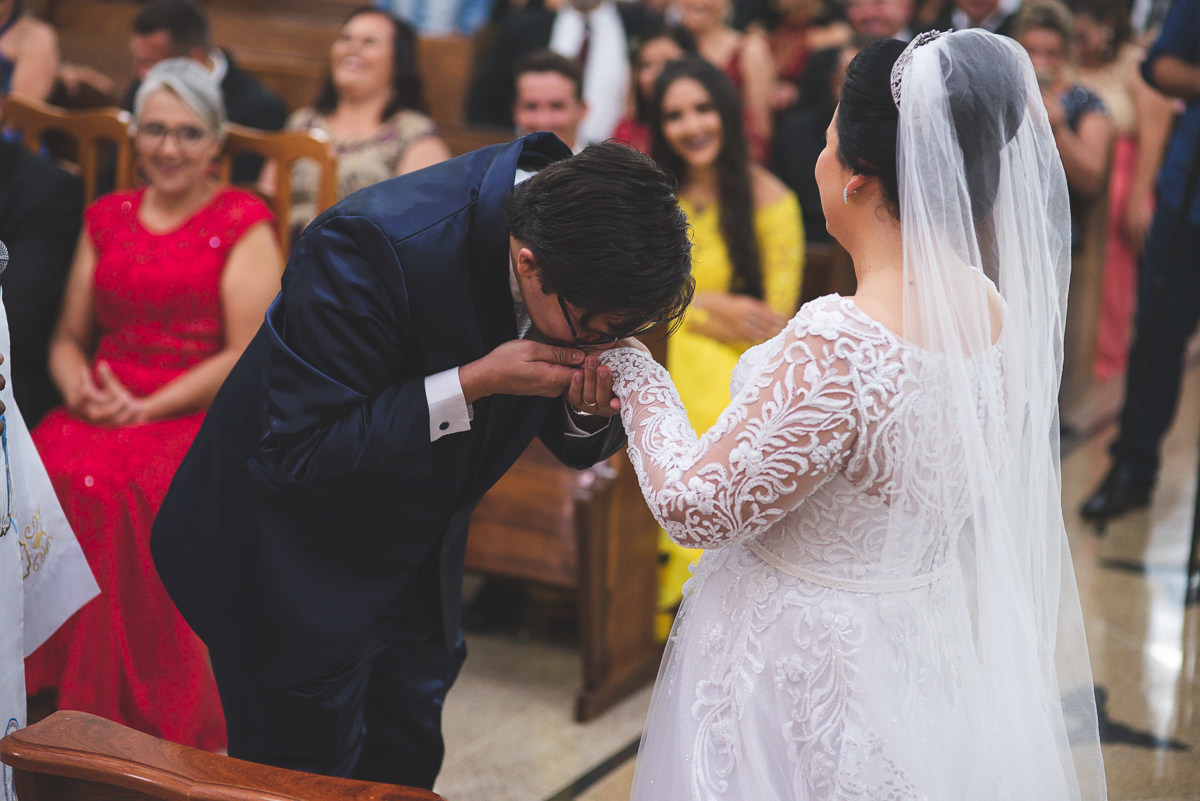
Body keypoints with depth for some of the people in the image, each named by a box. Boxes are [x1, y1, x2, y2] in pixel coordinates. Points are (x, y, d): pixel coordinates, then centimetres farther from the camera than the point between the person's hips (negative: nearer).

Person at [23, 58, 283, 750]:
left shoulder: (244, 225, 3)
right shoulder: (106, 218, 19)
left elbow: (249, 356, -6)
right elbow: (70, 336, 20)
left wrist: (148, 407, -14)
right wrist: (78, 385, -3)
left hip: (202, 414, -4)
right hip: (102, 407, 4)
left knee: (109, 491, -33)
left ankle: (126, 708, -22)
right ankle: (42, 688, -17)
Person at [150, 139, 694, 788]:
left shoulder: (584, 234, -14)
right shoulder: (370, 245, -35)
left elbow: (577, 449, -2)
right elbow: (295, 449, -31)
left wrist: (588, 412, -26)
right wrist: (473, 383, -34)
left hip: (417, 565, 6)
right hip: (291, 572, -6)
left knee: (407, 768, 18)